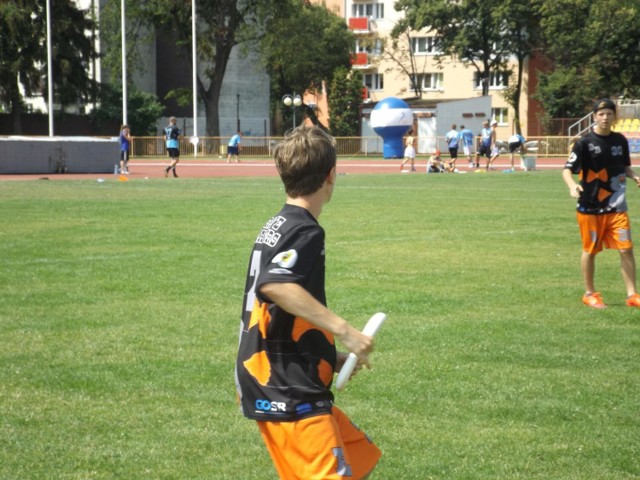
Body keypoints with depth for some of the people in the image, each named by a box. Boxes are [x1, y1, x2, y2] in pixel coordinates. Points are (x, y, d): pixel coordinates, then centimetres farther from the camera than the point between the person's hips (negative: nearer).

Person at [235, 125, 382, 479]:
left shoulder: (278, 226, 15)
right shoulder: (305, 231, -14)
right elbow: (274, 285, -33)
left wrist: (329, 357, 16)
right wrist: (344, 330, -30)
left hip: (283, 387, 10)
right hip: (288, 394, -10)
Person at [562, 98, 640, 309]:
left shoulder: (620, 140, 5)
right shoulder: (585, 142, -9)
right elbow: (567, 169, -12)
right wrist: (572, 185, -33)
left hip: (616, 207, 3)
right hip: (590, 207, -3)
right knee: (590, 250, 7)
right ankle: (590, 294, 22)